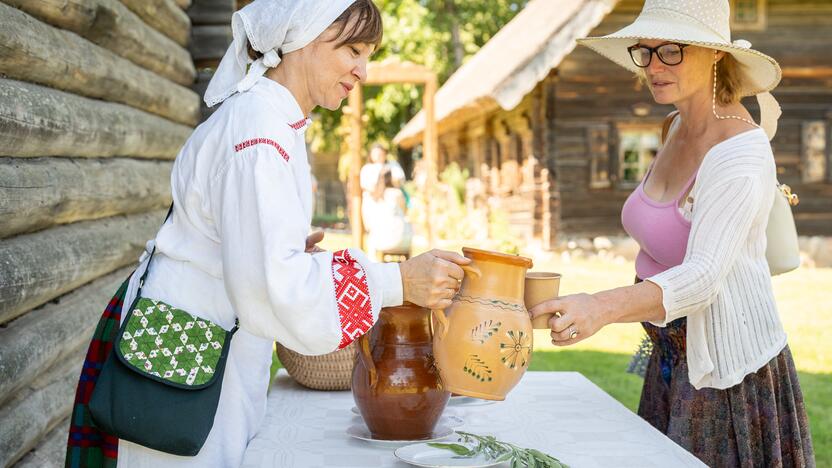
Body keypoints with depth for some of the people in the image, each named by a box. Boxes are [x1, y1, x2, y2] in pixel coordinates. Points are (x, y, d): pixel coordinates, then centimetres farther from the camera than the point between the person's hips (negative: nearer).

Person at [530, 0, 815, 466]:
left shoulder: (739, 155, -23)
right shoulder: (681, 128, 4)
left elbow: (702, 277, -33)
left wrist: (601, 308, -50)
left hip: (727, 371, -8)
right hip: (674, 359, 9)